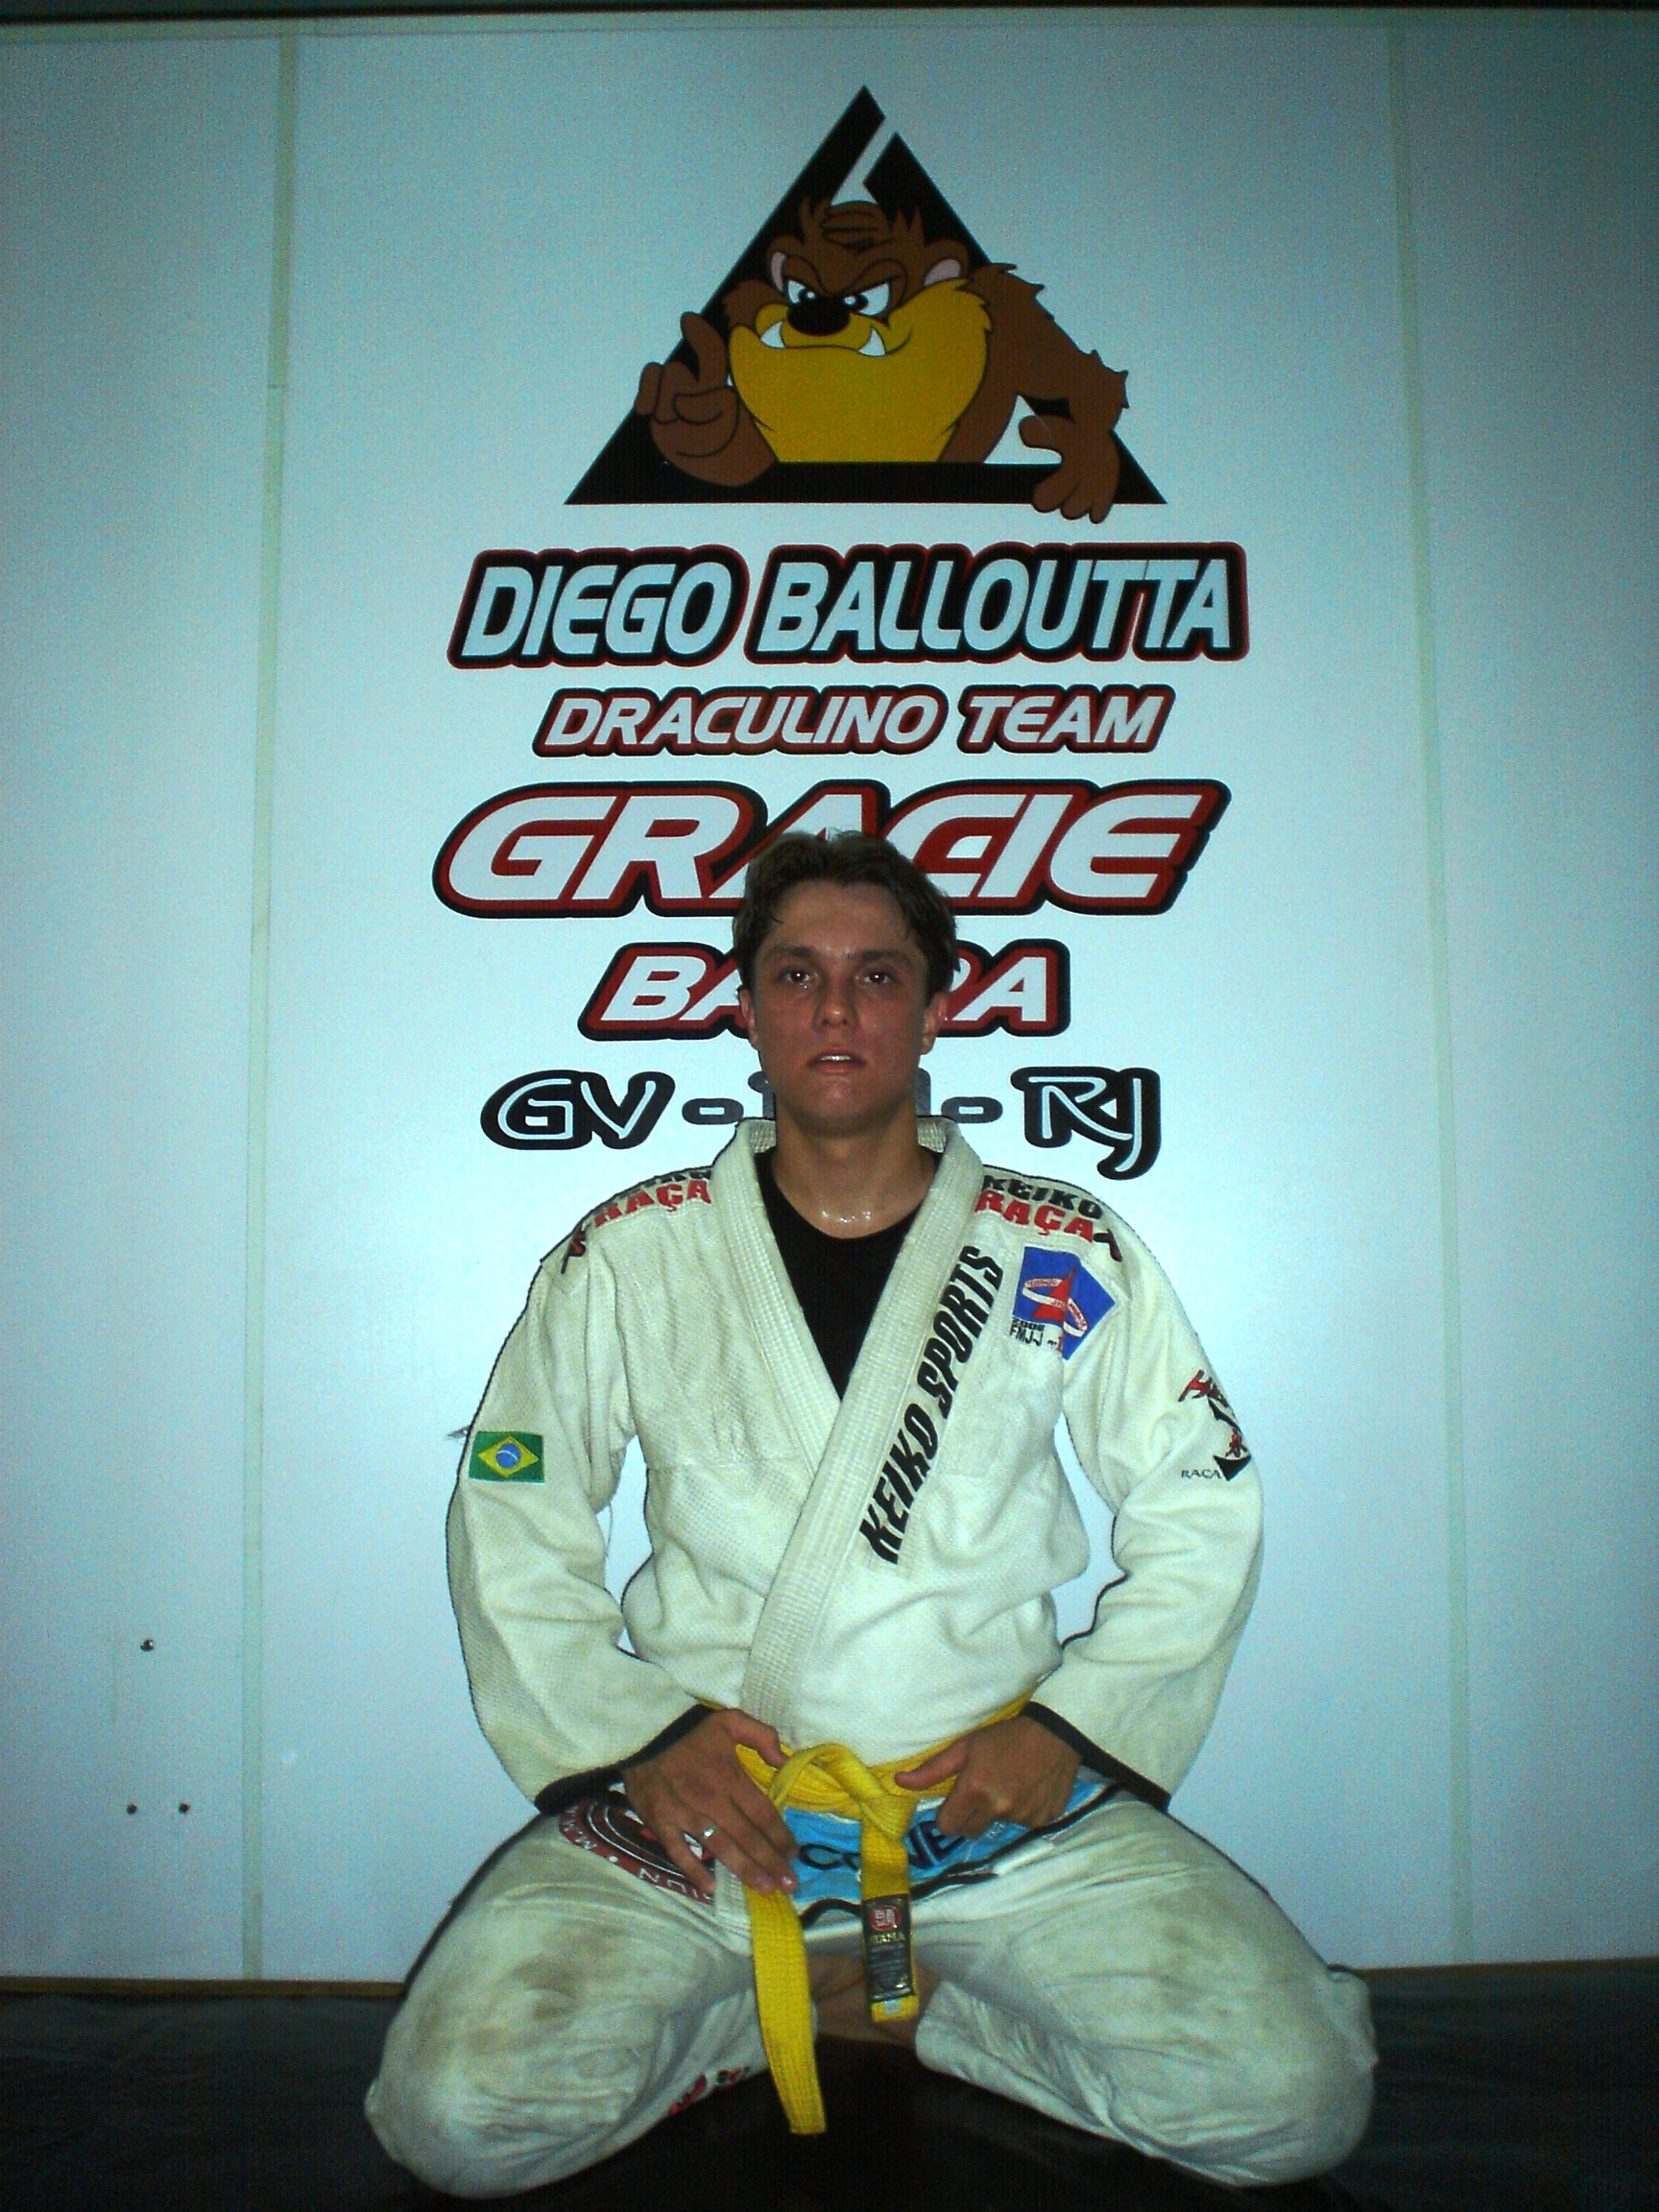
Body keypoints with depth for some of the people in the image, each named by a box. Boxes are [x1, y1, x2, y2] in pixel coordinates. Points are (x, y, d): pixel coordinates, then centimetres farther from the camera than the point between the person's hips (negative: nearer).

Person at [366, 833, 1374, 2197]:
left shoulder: (1066, 1256, 2)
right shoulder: (627, 1256, 3)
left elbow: (1205, 1512, 7)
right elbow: (511, 1521, 6)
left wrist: (1078, 1724, -5)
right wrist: (634, 1733, -6)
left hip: (999, 1791, 1)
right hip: (701, 1796, 0)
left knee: (1296, 2101, -15)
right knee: (460, 2113, -19)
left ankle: (889, 2003, 6)